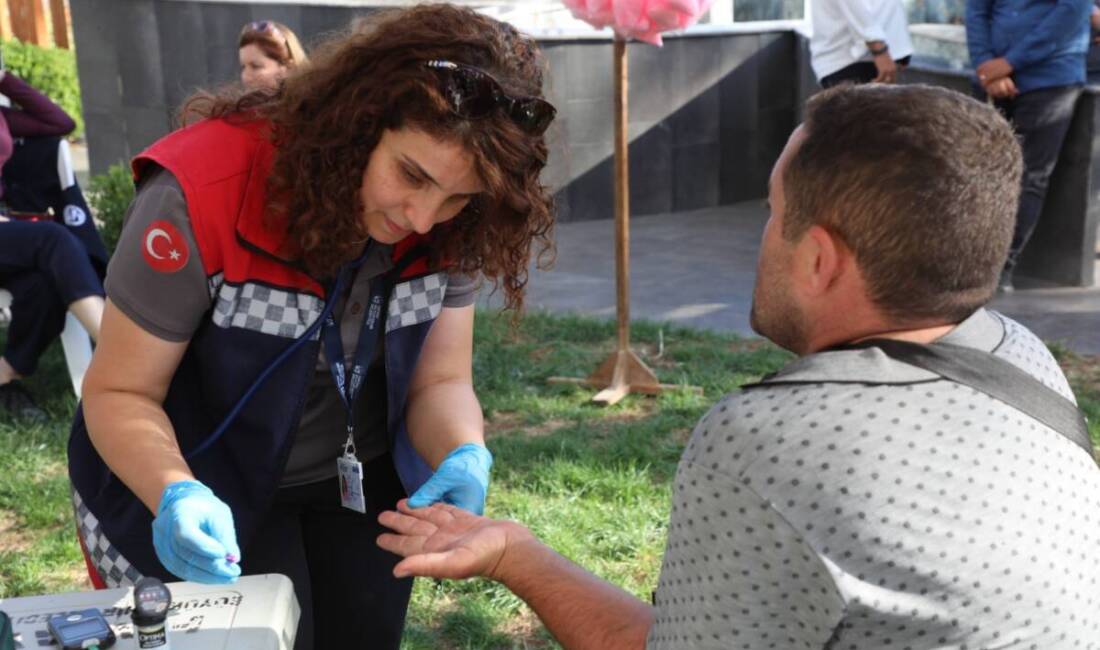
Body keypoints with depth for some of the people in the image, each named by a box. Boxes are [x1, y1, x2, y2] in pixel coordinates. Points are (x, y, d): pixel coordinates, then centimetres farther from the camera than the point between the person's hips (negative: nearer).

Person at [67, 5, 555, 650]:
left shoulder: (446, 229, -17)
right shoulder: (205, 195, -30)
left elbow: (438, 382, -9)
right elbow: (119, 394, -21)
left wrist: (465, 455, -30)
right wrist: (175, 493, -40)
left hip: (363, 481, 4)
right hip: (211, 493, -4)